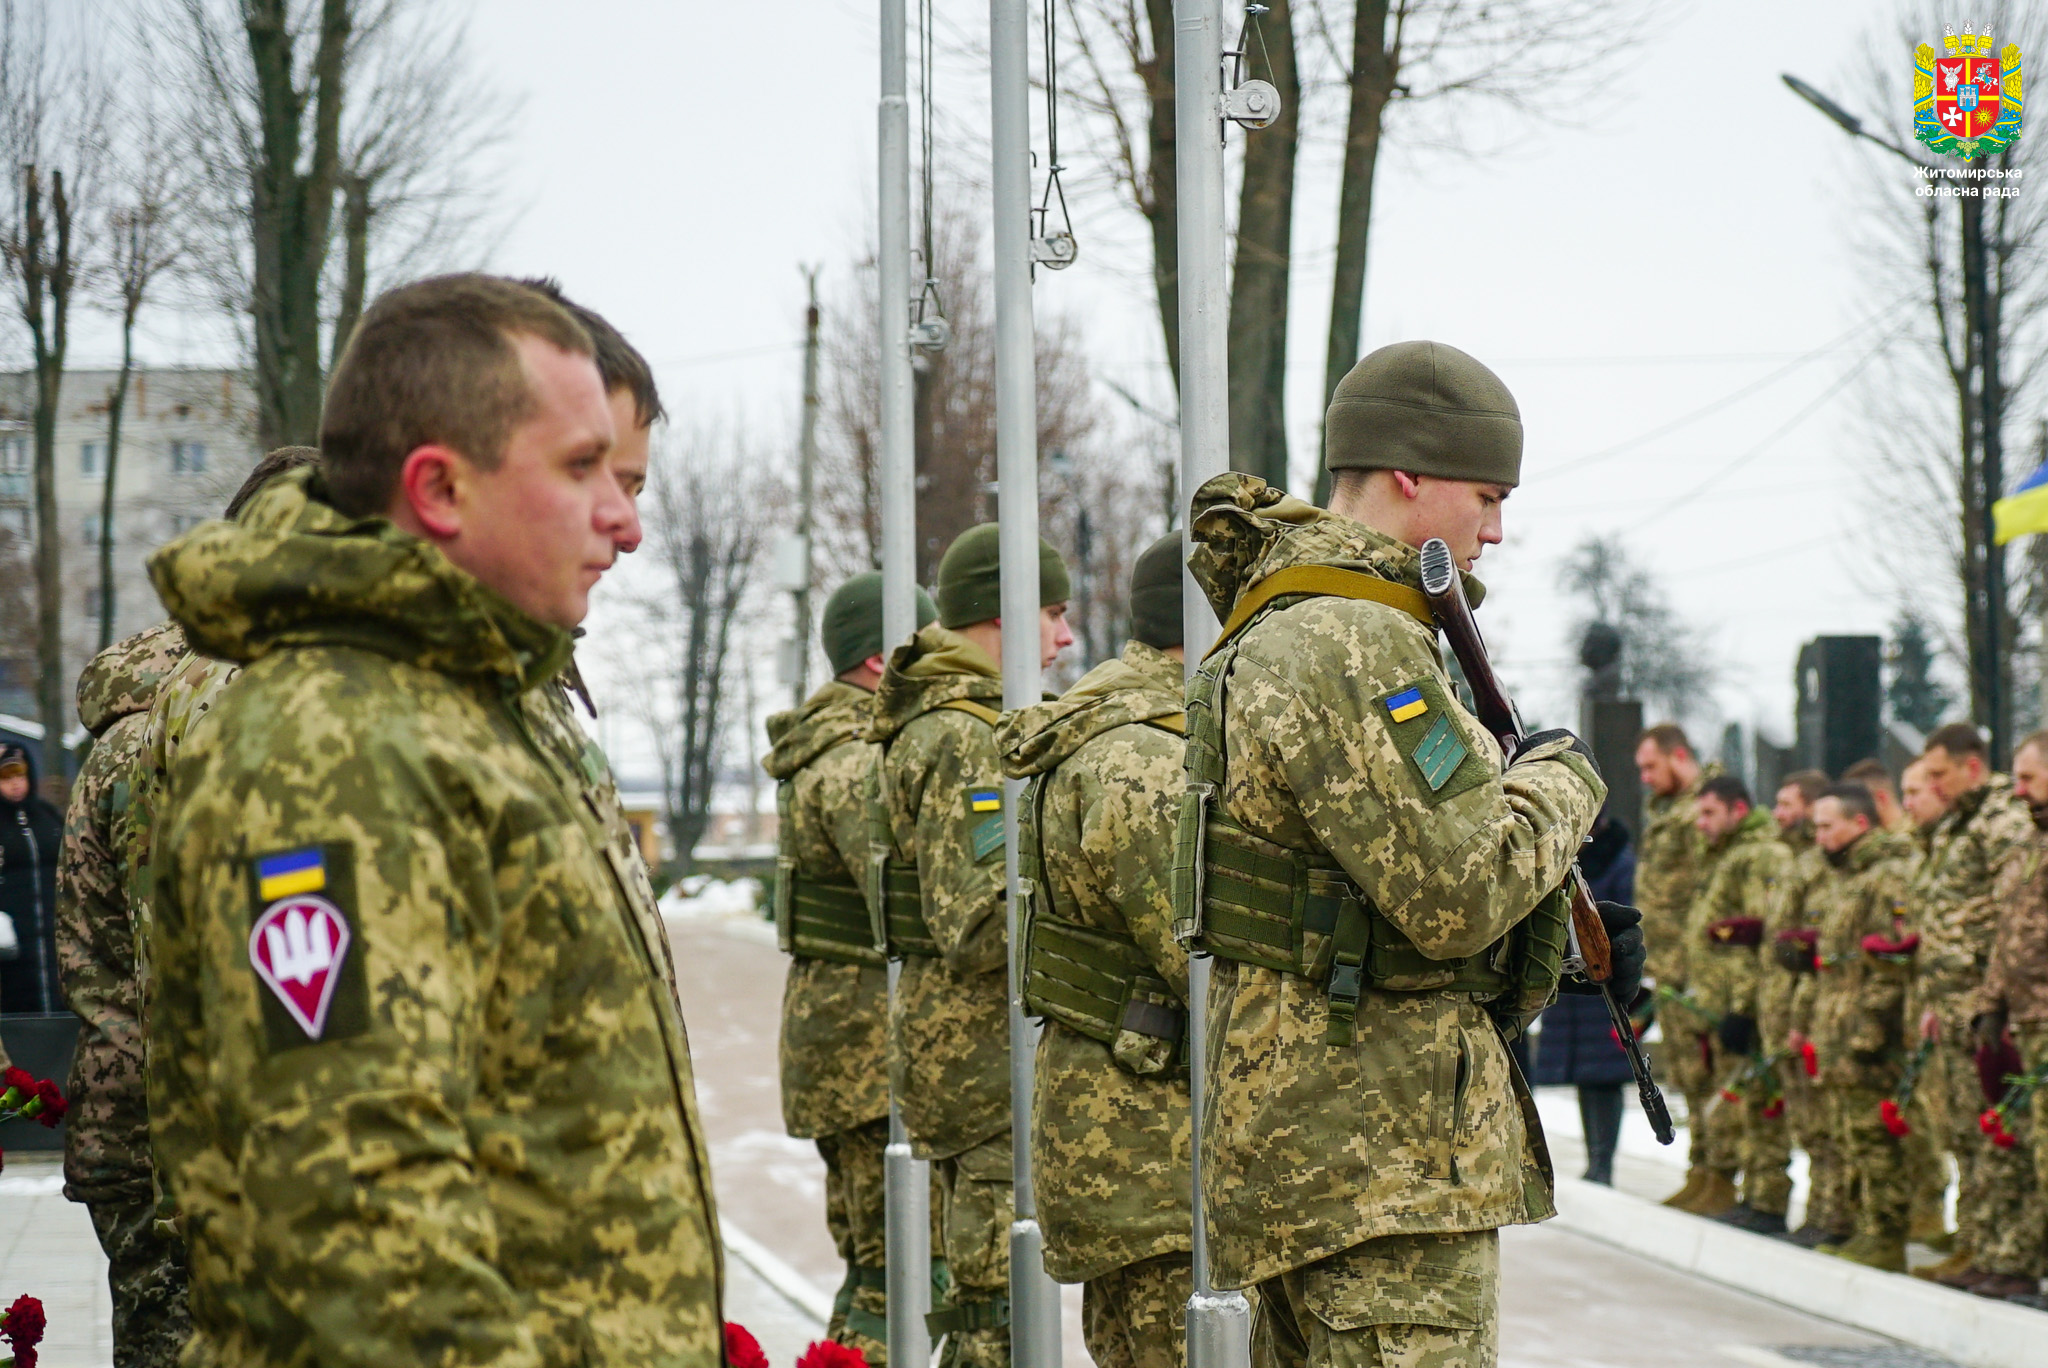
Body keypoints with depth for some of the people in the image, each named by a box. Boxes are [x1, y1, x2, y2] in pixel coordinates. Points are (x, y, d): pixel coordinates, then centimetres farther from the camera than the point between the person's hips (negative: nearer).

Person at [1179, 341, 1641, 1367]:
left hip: (1301, 1122, 11)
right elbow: (1459, 890, -22)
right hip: (1385, 1153, -11)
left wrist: (1566, 935, 14)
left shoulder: (1278, 633, 18)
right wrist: (1560, 783, -4)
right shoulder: (1350, 647, -17)